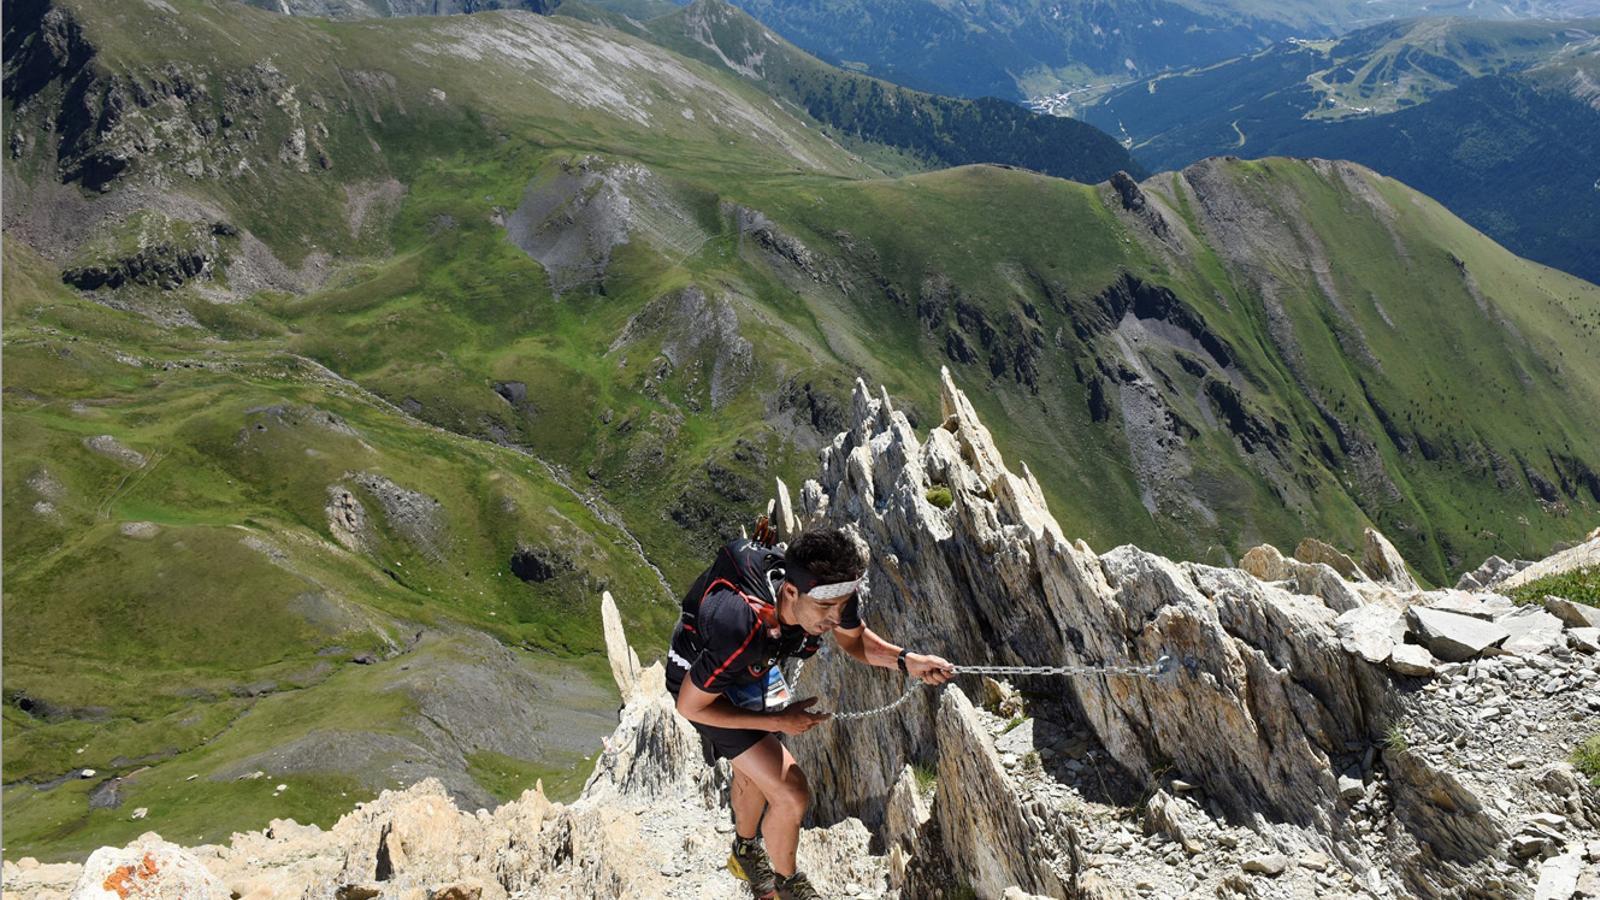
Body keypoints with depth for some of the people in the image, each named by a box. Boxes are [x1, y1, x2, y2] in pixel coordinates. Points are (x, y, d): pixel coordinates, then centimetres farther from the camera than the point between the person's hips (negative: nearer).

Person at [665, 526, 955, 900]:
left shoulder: (830, 591, -30)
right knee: (791, 793, -11)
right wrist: (778, 721, -25)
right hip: (702, 681, -6)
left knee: (753, 771, 27)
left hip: (756, 668, 6)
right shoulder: (740, 629, -46)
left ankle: (746, 851, 57)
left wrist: (905, 660, -25)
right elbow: (689, 706, -29)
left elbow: (855, 640, -6)